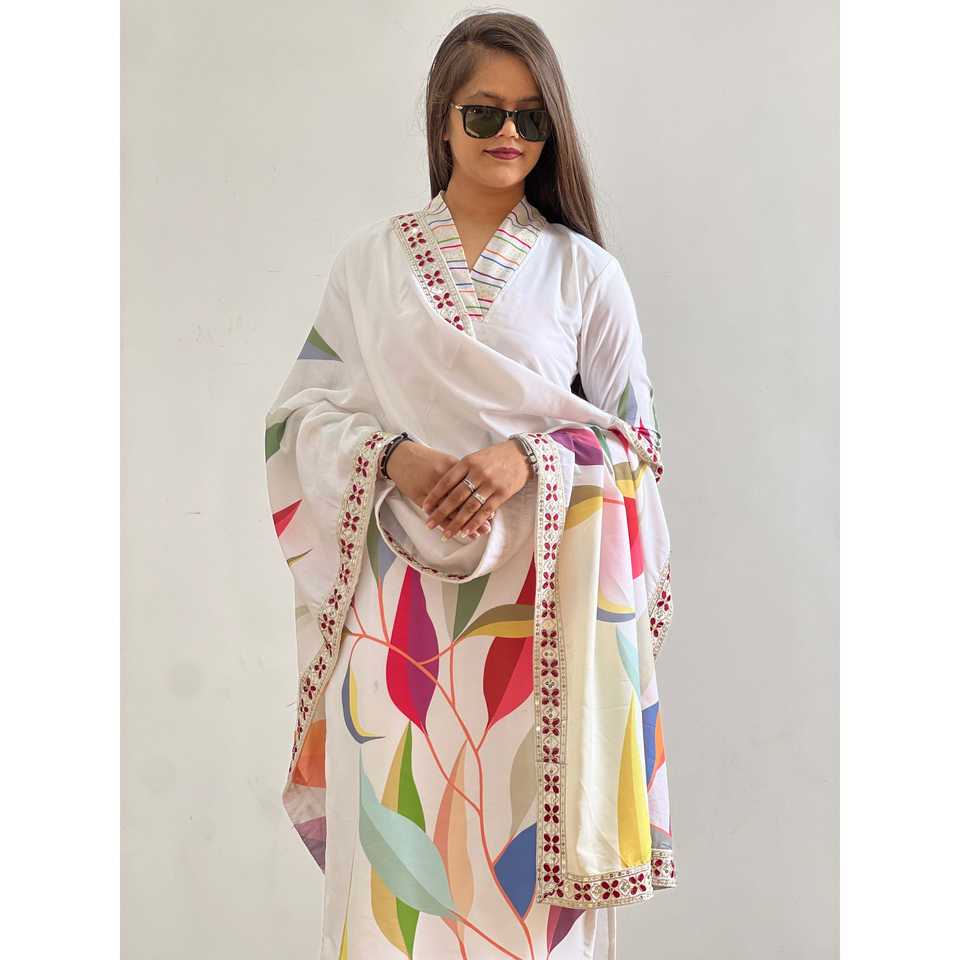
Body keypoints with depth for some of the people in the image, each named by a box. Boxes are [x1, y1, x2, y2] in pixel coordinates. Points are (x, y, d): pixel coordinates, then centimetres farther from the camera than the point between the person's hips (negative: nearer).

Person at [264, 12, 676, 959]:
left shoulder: (584, 269, 4)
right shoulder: (370, 258, 7)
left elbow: (634, 437, 5)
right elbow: (305, 410, 6)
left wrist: (531, 458, -14)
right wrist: (393, 459, -14)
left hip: (535, 603, 0)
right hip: (401, 596, 1)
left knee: (523, 845, 3)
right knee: (397, 840, 4)